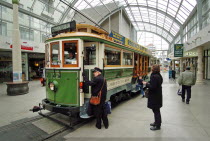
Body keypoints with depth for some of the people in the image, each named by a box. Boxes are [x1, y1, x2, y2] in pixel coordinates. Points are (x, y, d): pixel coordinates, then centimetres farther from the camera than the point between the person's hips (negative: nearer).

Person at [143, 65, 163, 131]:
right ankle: (157, 122, 38)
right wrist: (148, 83, 9)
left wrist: (146, 84, -13)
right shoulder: (159, 75, 8)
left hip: (154, 96, -10)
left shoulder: (154, 76, -23)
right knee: (156, 110, 22)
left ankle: (157, 126, 17)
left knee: (156, 110, 3)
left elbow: (152, 87, -26)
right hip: (157, 95, 10)